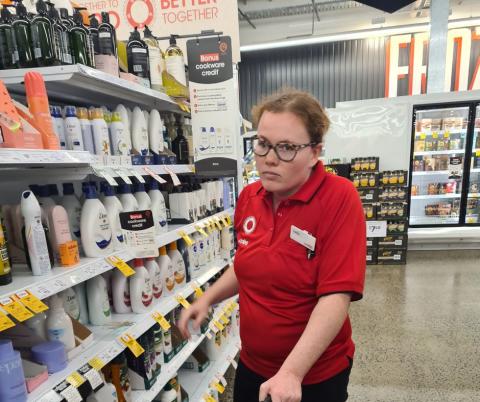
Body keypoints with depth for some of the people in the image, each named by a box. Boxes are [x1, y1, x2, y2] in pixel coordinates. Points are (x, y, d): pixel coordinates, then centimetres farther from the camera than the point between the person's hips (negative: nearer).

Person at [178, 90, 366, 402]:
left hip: (316, 373, -5)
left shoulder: (340, 199, -23)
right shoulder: (248, 197, -5)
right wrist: (208, 298, -2)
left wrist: (292, 372, -29)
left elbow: (336, 297, -26)